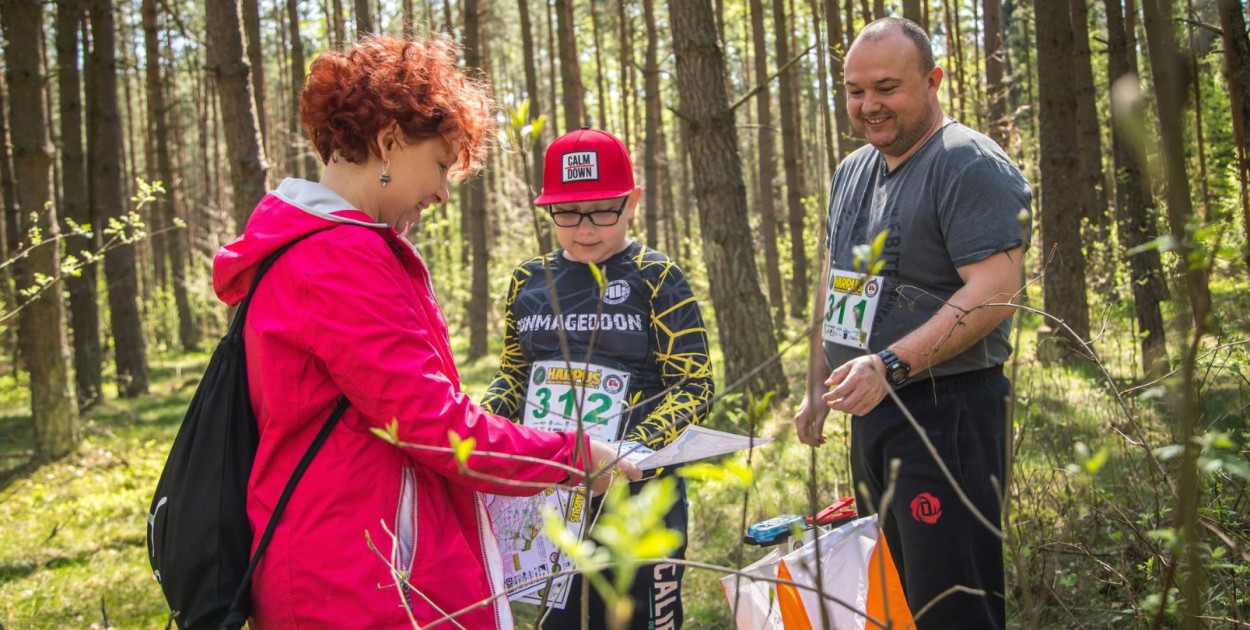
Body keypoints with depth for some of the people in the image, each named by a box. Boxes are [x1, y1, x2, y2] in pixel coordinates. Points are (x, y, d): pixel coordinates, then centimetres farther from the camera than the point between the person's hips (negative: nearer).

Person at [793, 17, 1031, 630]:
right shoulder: (852, 171, 16)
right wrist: (818, 386, 20)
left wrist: (891, 365, -28)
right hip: (869, 409, 9)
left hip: (947, 412, -9)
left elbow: (994, 292, -22)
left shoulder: (970, 165, -12)